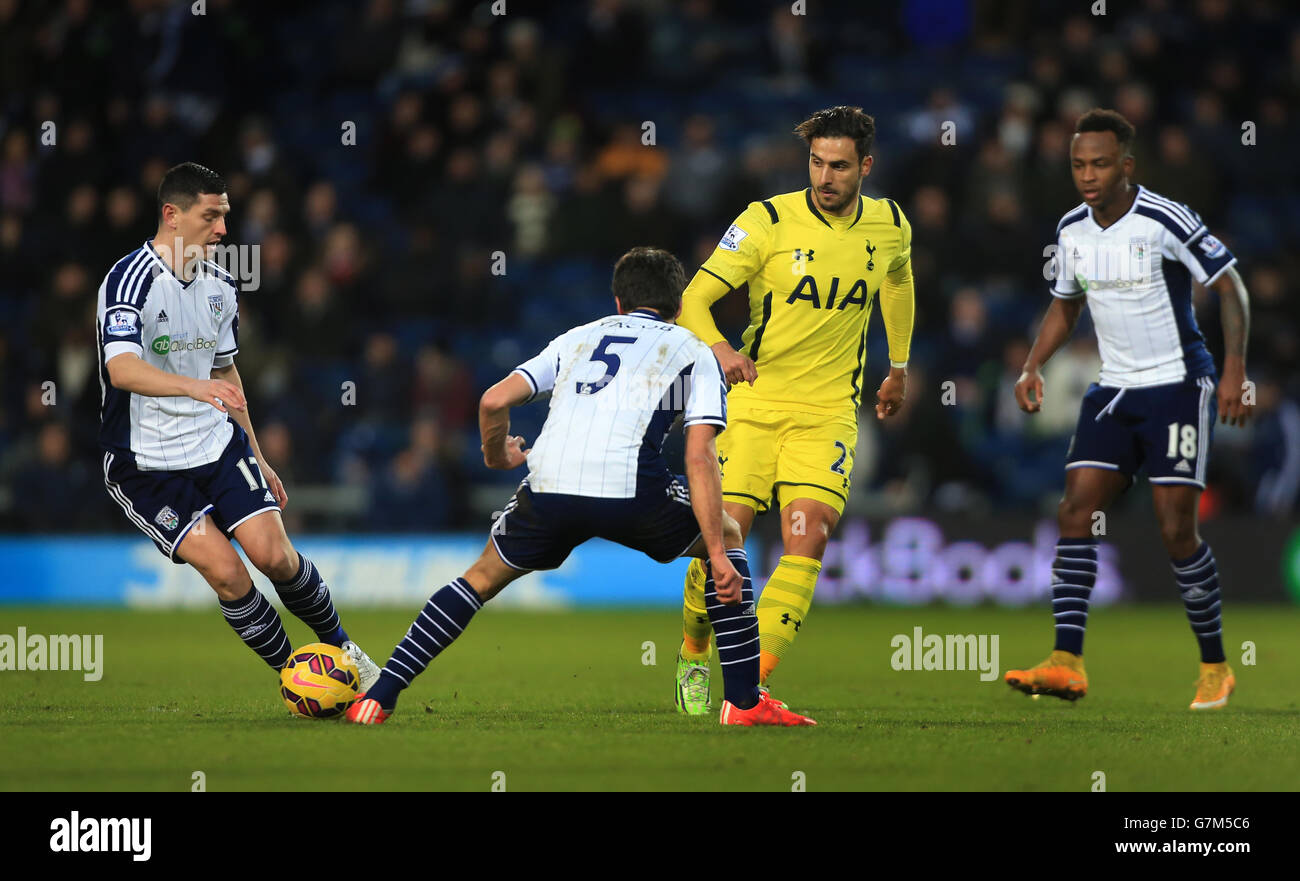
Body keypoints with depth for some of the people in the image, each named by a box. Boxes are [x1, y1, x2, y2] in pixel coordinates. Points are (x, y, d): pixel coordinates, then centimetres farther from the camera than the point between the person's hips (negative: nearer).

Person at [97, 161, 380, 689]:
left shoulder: (220, 285, 6)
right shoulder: (131, 279, -18)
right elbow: (122, 369, -34)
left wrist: (257, 459, 22)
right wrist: (195, 387, -50)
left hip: (218, 445, 5)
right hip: (145, 463, -5)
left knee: (274, 556, -11)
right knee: (225, 571, -16)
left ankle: (338, 645, 14)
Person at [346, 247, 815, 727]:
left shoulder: (578, 338, 30)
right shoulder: (694, 353, 21)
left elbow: (494, 401, 17)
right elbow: (699, 458, 7)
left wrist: (496, 455, 38)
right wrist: (717, 554, 4)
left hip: (548, 487, 3)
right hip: (631, 488, -3)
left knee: (482, 577, 27)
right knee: (727, 535, 25)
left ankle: (377, 700, 17)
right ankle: (744, 702, 17)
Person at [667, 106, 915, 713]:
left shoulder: (890, 226, 2)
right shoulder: (767, 221, -10)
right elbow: (693, 299, -11)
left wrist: (899, 367, 32)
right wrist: (719, 348, -31)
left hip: (828, 412, 2)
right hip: (755, 402, -2)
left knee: (807, 538, -17)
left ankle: (751, 683, -17)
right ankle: (692, 659, 19)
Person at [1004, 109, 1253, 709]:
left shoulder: (1165, 220, -15)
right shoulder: (1072, 229, 4)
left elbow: (1230, 287, -10)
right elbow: (1065, 304, 20)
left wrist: (1235, 370, -20)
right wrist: (1034, 366, 6)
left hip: (1177, 387, -6)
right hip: (1113, 391, 6)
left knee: (1176, 530, -9)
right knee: (1075, 513, -9)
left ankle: (1215, 667, 6)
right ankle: (1067, 664, -13)